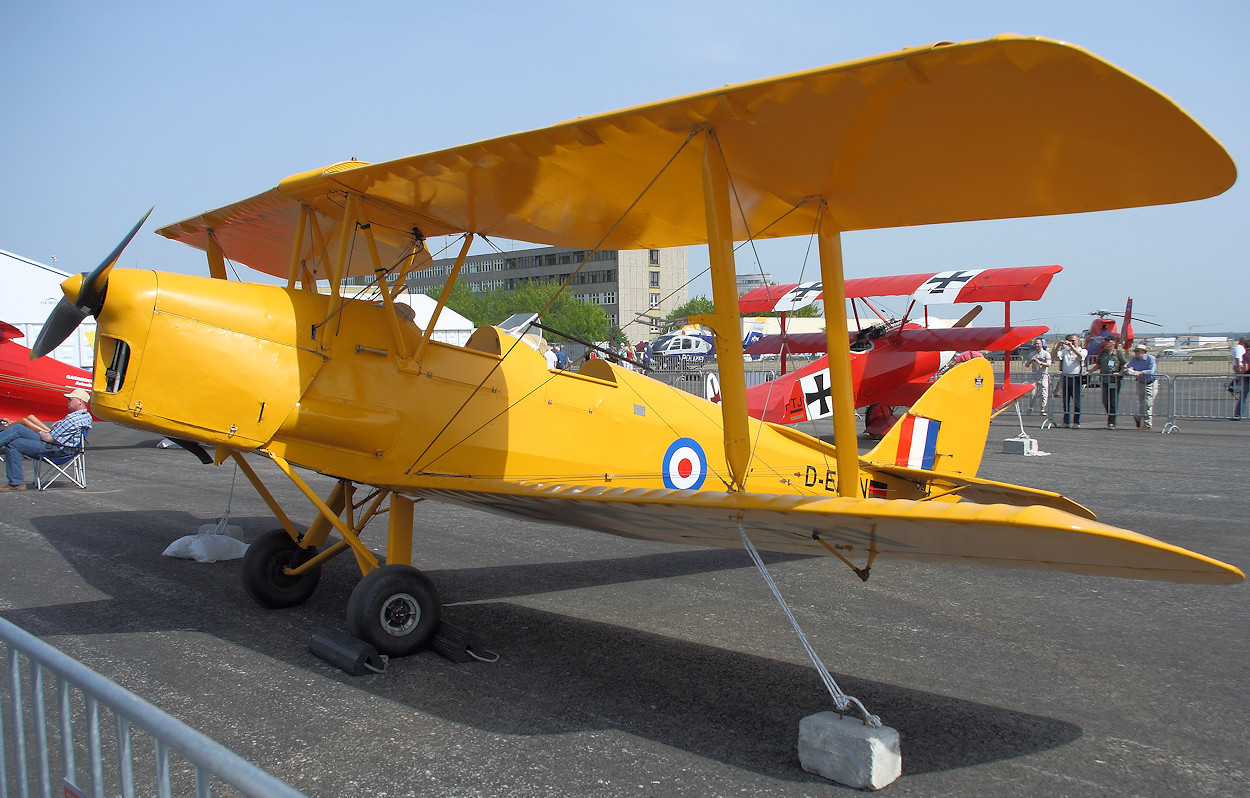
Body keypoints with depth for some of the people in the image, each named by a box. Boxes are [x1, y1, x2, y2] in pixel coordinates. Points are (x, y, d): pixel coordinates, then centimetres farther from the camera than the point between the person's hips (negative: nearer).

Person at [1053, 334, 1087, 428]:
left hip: (1076, 378, -3)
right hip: (1065, 377, 3)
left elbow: (1080, 356, -16)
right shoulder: (1065, 351, 14)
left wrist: (1071, 346, -23)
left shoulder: (1083, 351, 6)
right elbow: (1056, 355, -1)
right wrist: (1058, 346, -15)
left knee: (1076, 402, -3)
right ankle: (1065, 421, 12)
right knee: (1065, 402, 6)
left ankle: (1076, 422, 1)